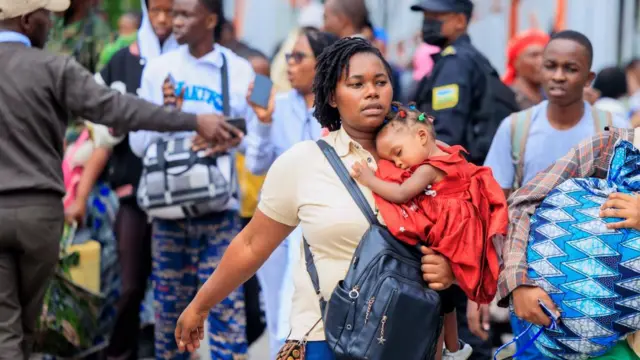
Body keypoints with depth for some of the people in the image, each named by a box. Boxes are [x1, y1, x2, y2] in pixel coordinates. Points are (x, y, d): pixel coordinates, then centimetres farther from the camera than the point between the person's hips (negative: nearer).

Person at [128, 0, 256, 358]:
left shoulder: (239, 70, 0)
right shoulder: (159, 68, 5)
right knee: (170, 304, 8)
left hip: (219, 206, -2)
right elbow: (138, 144, 5)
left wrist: (229, 140, -18)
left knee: (225, 302, -4)